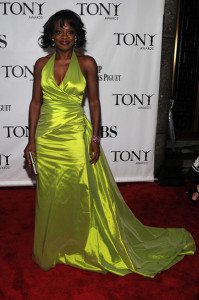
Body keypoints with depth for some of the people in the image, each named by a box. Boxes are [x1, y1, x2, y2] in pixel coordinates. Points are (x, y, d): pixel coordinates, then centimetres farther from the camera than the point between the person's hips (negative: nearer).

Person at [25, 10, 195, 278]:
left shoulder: (87, 63, -4)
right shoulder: (42, 64, 2)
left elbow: (94, 102, -1)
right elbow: (35, 102, 5)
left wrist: (95, 138, -7)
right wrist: (31, 140, 2)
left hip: (75, 136, -2)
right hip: (46, 137, 3)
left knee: (79, 193, 6)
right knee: (49, 195, 13)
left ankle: (81, 246, 30)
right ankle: (51, 248, 36)